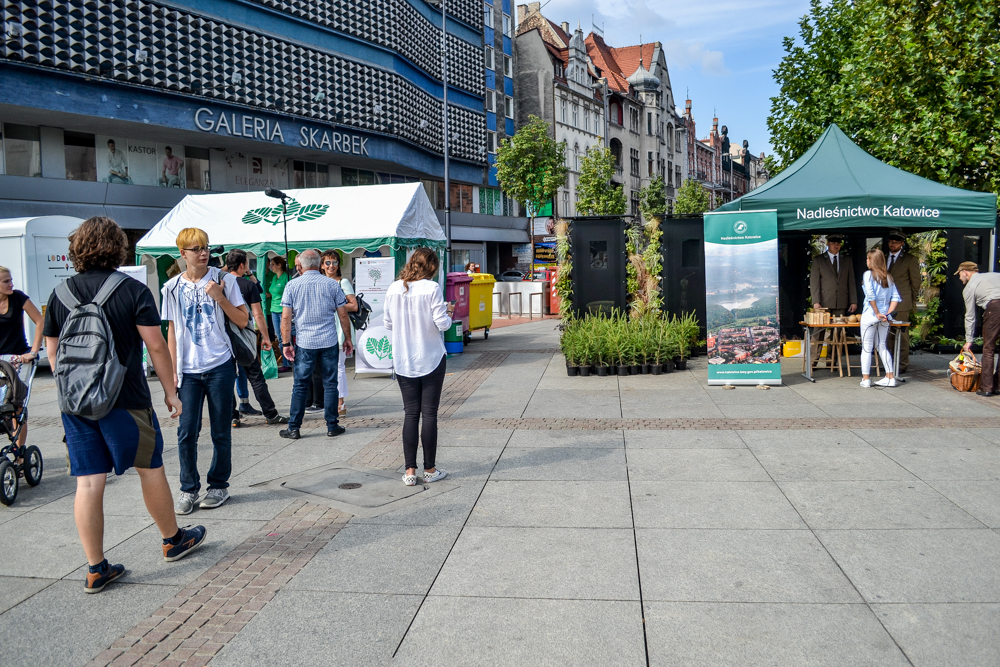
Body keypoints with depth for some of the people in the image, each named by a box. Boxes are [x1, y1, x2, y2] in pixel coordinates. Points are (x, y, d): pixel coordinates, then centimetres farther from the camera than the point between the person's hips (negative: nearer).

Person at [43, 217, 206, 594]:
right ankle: (173, 539, 28)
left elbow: (52, 352, 11)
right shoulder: (133, 291, -8)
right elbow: (156, 346, -9)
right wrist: (170, 391, -1)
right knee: (150, 468, 12)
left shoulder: (60, 294, 5)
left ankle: (96, 569, 12)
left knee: (88, 483, 5)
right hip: (125, 399, -4)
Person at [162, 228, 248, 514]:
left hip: (220, 366, -1)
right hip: (188, 370, 2)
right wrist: (172, 369, 6)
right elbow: (172, 331, 11)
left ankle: (219, 485, 20)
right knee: (186, 432, 0)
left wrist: (220, 297, -14)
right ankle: (188, 489, 14)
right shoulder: (173, 287, 5)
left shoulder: (224, 280, 0)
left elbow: (243, 321, -1)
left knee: (221, 432, 6)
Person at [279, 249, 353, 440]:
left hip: (304, 343, 0)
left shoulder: (292, 285, -1)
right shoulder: (332, 284, 1)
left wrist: (286, 343, 3)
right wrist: (348, 338, 14)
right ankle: (332, 426, 12)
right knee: (330, 384, 8)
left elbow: (286, 317, -3)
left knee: (300, 386, 6)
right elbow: (343, 315, 4)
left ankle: (293, 429, 11)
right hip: (329, 342, 0)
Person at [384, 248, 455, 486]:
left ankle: (410, 471, 9)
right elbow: (442, 324, -14)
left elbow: (387, 323, 6)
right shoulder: (432, 288, -13)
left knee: (410, 413, 9)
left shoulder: (394, 289, 0)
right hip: (431, 359, -3)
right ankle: (430, 470, 12)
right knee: (429, 413, 5)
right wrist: (448, 313, 6)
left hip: (403, 361, 4)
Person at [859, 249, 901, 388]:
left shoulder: (868, 274, -9)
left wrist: (877, 313, -12)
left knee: (866, 347, 2)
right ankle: (890, 377, 15)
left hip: (870, 315, -6)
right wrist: (888, 313, -1)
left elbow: (871, 296, -18)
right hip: (885, 317, 6)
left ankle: (865, 378, 3)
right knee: (882, 346, 15)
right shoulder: (888, 276, 8)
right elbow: (895, 297, 3)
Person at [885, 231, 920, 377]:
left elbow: (916, 282, 3)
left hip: (901, 305, -4)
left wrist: (910, 301, 3)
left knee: (902, 336, -4)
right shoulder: (883, 259, 16)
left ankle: (902, 367, 0)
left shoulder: (910, 260, 2)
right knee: (888, 336, 5)